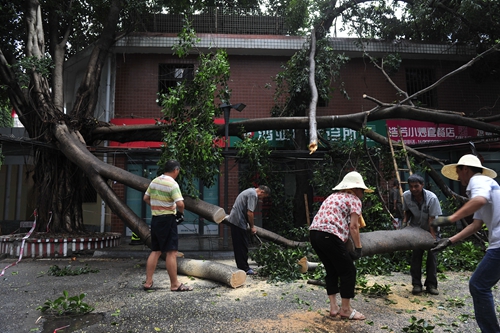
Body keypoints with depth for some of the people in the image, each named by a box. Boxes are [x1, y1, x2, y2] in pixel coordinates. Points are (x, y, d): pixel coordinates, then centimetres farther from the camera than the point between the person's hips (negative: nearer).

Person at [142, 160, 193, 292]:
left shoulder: (154, 181, 8)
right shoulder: (172, 184, -16)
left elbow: (146, 198, 17)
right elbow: (180, 203, -25)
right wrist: (181, 212, -6)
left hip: (155, 219, 8)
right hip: (167, 220, -8)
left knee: (155, 251, 14)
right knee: (171, 252, -2)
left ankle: (148, 282, 17)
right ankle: (175, 284, 4)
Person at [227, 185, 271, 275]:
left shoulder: (250, 191, 18)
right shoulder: (253, 194, -14)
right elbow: (249, 213, -19)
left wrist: (251, 225, 18)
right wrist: (252, 226, -6)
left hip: (234, 220, 10)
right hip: (239, 221, -10)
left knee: (238, 246, 14)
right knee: (243, 246, -4)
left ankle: (241, 267, 21)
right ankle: (245, 269, 2)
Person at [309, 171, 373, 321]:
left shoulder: (333, 196, 27)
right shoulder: (354, 200, 4)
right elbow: (353, 226, -3)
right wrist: (358, 248, 3)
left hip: (314, 233, 8)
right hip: (329, 236, -8)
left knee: (332, 270, 21)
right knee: (348, 271, 8)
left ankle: (333, 307, 24)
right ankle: (345, 309, 17)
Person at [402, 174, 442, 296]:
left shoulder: (432, 198, -29)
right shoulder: (406, 196, -17)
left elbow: (432, 220, -29)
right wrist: (405, 221, -15)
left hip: (430, 229, -2)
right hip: (415, 228, 2)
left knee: (432, 255, -3)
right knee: (416, 255, -4)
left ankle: (431, 284, 10)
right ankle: (416, 284, 5)